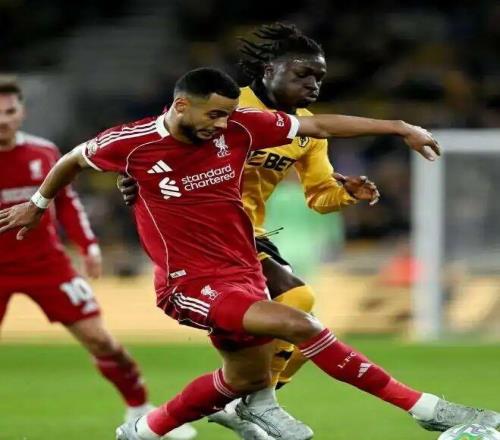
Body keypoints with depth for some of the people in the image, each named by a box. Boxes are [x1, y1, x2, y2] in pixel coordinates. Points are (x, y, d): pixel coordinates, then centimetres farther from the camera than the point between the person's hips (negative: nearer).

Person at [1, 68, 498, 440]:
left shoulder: (239, 127, -7)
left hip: (243, 271, 7)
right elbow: (73, 159, 6)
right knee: (298, 325, -24)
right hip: (191, 283, -7)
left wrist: (400, 128, -1)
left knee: (246, 377, 20)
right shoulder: (134, 143, -14)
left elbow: (319, 125, 1)